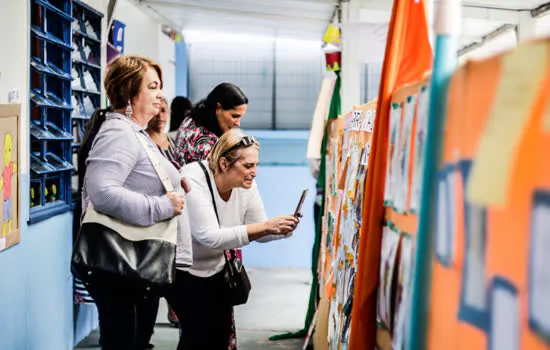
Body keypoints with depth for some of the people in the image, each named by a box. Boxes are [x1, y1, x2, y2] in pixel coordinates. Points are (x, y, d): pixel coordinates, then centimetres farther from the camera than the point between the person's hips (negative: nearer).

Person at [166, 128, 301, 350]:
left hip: (213, 268, 6)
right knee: (199, 332, -13)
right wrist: (266, 226, -40)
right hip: (180, 269, -6)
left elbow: (259, 232, -2)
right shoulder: (193, 180, -28)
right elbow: (210, 237, -36)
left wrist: (281, 229, -25)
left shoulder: (246, 184, -9)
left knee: (221, 330, 1)